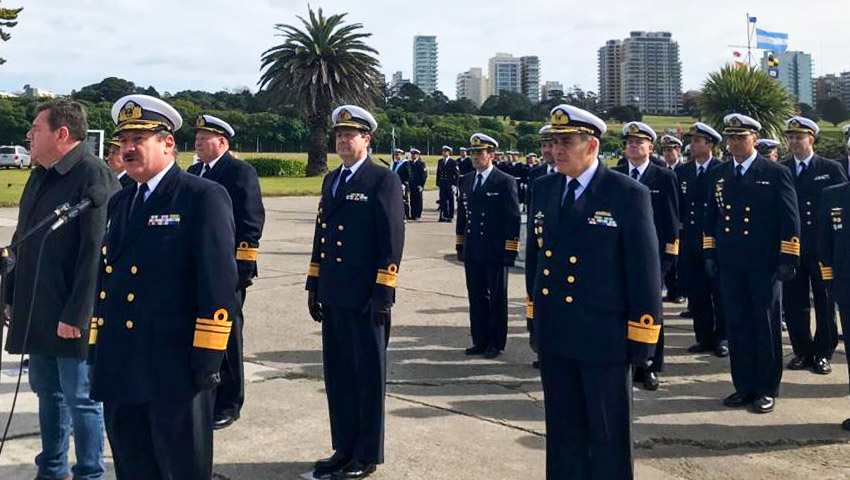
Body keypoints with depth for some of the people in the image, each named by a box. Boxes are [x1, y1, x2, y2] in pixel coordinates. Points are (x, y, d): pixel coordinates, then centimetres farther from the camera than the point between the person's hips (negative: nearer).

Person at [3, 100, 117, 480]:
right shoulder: (40, 176, 14)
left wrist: (76, 314, -22)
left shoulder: (94, 176, -15)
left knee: (80, 399, 2)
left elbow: (95, 252, -21)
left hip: (71, 317, -9)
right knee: (47, 392, 19)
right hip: (36, 314, 9)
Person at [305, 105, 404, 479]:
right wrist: (314, 285, 15)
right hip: (333, 297, 7)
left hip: (365, 299, -7)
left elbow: (392, 240, -13)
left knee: (368, 376, 5)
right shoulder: (331, 180, 15)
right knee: (338, 375, 14)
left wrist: (383, 294, -17)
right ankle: (344, 448, 28)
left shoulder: (383, 181, -8)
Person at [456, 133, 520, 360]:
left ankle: (496, 343, 15)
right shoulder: (466, 181, 11)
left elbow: (513, 219, -9)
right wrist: (460, 245, 13)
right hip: (472, 252, 5)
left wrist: (510, 251, -12)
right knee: (476, 297, 11)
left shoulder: (505, 182, -6)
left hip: (495, 253, -5)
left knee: (497, 299, 6)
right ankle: (480, 341, 21)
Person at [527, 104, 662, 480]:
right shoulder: (543, 189, 6)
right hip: (553, 336, 5)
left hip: (604, 338, -5)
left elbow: (645, 269, -10)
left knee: (608, 435, 9)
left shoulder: (629, 195, -10)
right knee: (562, 431, 17)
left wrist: (642, 336, -11)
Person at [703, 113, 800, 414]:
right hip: (729, 265, 4)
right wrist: (709, 253, 10)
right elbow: (711, 217, 15)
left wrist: (787, 260, -9)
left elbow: (790, 220, -4)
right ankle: (744, 386, 20)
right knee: (736, 325, 8)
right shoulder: (718, 175, 10)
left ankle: (767, 390, 15)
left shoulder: (776, 174, -3)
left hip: (764, 265, -4)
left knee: (766, 326, 4)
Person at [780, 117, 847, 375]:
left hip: (822, 248, -2)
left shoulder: (831, 169, 1)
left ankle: (823, 353, 18)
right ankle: (802, 351, 19)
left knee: (825, 302, 6)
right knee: (793, 302, 5)